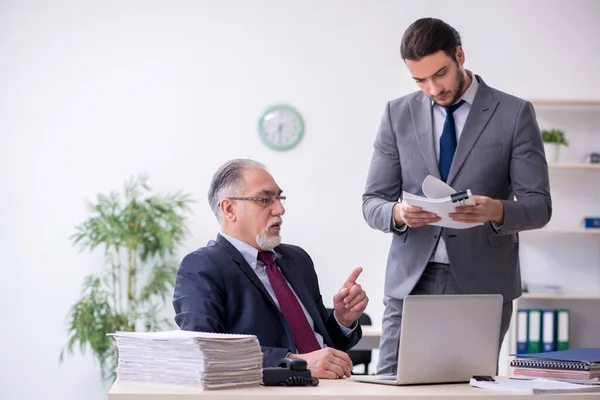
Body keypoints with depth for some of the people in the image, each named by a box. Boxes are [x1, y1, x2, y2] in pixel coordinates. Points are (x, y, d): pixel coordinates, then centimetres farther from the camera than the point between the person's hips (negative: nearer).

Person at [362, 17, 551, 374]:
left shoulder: (515, 114, 0)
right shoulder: (398, 114, 7)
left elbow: (539, 205, -2)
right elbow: (372, 203, 6)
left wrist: (496, 210, -24)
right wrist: (398, 213, -18)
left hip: (482, 282, -2)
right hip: (412, 280, 2)